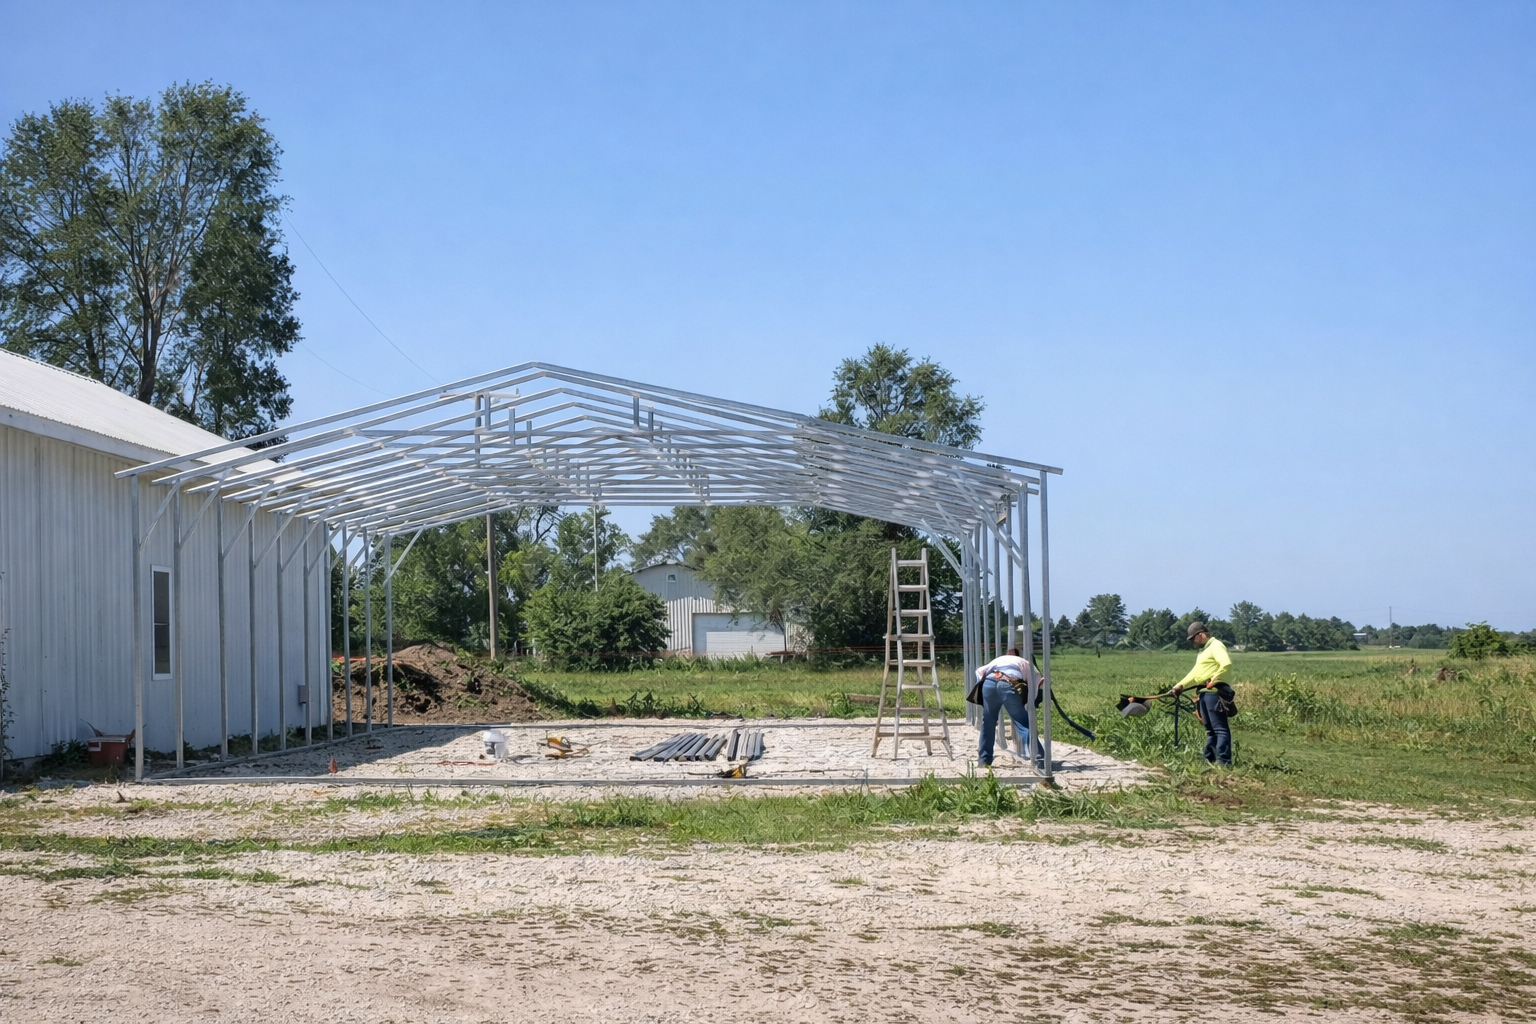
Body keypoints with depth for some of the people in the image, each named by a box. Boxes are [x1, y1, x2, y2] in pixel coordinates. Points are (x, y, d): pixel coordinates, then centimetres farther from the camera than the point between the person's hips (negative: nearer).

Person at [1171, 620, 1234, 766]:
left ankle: (1224, 762, -16)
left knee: (1220, 729, -12)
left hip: (1214, 692, -10)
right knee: (1210, 730, 12)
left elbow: (1226, 663, -24)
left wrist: (1214, 679, -22)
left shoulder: (1216, 646, -8)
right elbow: (1195, 673, 27)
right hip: (1204, 694, 10)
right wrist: (1179, 686, 20)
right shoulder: (1203, 650, 24)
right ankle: (1209, 760, 16)